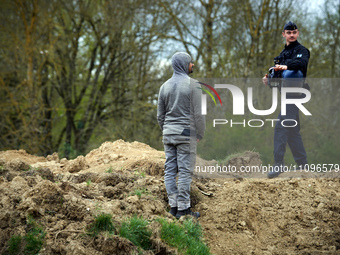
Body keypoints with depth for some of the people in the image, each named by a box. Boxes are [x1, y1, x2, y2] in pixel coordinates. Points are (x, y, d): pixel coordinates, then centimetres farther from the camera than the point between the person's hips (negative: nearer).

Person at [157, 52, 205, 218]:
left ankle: (173, 205, 8)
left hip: (168, 133, 6)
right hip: (186, 132, -6)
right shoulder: (192, 85, -8)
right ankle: (183, 208, -4)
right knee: (185, 171, -4)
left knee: (170, 170, 7)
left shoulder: (165, 86, 10)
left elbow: (160, 115, 13)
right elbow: (198, 113, -10)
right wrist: (200, 134, -1)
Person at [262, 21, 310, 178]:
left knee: (281, 127, -17)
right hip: (286, 94, 9)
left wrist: (286, 66, -45)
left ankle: (278, 164, -21)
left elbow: (301, 62, -27)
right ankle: (302, 164, 18)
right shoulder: (283, 54, 22)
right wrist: (269, 79, 4)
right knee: (292, 129, 12)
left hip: (294, 93, -9)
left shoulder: (302, 50, -4)